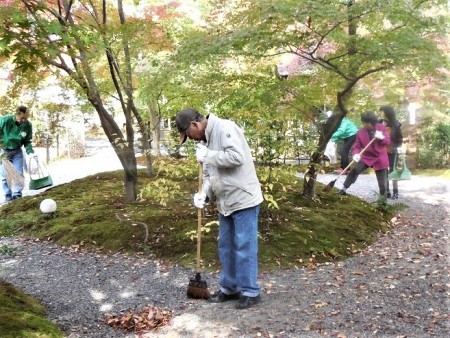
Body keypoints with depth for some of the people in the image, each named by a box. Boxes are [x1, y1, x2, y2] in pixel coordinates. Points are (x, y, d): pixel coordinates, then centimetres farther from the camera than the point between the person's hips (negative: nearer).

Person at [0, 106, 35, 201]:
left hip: (17, 151, 2)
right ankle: (8, 195, 12)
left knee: (19, 174, -2)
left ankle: (17, 194, 5)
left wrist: (30, 152, -19)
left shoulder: (28, 125, -16)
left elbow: (27, 141, -4)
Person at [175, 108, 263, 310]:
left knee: (245, 247, -2)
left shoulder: (224, 128, -14)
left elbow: (237, 157, -28)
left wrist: (208, 156, -19)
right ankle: (229, 288, 28)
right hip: (226, 203, 9)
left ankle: (250, 292, 11)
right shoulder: (207, 140, 14)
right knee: (225, 247, 15)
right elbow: (209, 174, 15)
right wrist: (203, 193, -3)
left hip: (243, 199, -9)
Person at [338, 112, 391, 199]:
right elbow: (356, 146, -9)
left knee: (382, 182, 5)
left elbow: (388, 141, -6)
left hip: (380, 158, 0)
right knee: (354, 170, -19)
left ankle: (383, 198, 24)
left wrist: (382, 138, -29)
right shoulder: (360, 132, -8)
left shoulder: (381, 128, -7)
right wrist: (356, 154, -32)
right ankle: (344, 189, -8)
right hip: (367, 157, 0)